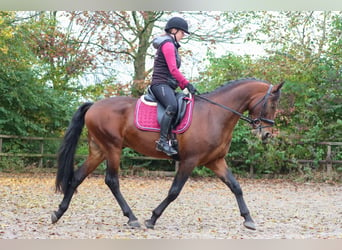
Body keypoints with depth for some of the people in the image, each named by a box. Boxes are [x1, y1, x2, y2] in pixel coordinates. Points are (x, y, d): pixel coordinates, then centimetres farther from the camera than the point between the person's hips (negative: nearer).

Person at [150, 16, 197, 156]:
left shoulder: (172, 45, 26)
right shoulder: (167, 44, -6)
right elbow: (173, 69, -17)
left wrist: (184, 85, 16)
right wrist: (187, 84, -17)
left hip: (168, 85, 11)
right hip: (161, 83, -11)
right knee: (172, 106, -35)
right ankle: (163, 141, -40)